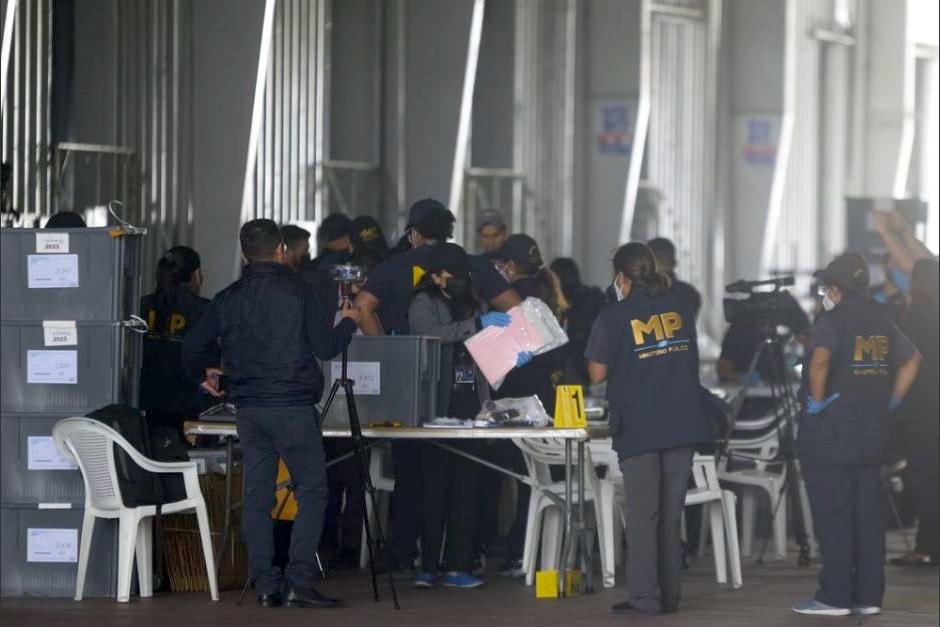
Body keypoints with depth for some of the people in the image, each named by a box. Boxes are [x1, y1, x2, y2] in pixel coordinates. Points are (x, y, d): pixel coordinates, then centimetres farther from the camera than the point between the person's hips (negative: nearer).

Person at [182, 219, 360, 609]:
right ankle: (299, 583, -10)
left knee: (257, 495, 7)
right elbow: (326, 348, -6)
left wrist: (207, 374, 30)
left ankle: (266, 586, 5)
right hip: (292, 407, -5)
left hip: (248, 408, 5)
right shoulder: (297, 293, -6)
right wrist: (348, 323, 15)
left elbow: (192, 348, 8)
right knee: (312, 490, 0)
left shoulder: (228, 299, 5)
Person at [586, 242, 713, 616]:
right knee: (671, 515, 10)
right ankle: (669, 595, 13)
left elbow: (598, 373, -4)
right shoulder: (679, 305, 8)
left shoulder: (615, 316, -7)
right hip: (682, 425, 4)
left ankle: (646, 597, -4)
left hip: (639, 427, -4)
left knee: (642, 515, -1)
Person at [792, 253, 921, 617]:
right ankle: (869, 596, 11)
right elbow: (912, 359, 18)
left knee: (833, 519, -4)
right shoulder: (881, 324, 11)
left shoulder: (832, 322, -11)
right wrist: (892, 401, 16)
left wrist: (817, 402, -17)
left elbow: (821, 359, -29)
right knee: (867, 518, 9)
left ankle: (835, 597, -4)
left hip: (830, 436, -7)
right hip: (870, 436, 7)